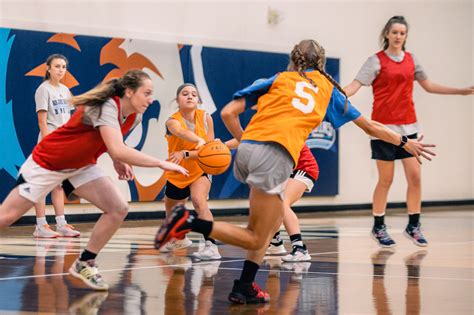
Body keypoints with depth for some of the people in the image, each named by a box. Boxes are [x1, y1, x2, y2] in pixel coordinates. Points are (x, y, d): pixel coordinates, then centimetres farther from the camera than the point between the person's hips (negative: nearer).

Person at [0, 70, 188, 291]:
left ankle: (84, 264, 3)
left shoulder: (134, 117, -6)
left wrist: (118, 161, -2)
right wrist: (162, 164, -42)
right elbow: (119, 150, -45)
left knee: (118, 209, -8)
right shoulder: (106, 107, -32)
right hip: (47, 163, -7)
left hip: (80, 166, 8)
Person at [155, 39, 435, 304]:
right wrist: (405, 143, 46)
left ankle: (245, 287, 13)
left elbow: (228, 113, 14)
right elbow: (369, 126, 34)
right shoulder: (328, 89, 24)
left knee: (274, 219, 23)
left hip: (247, 150, 4)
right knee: (256, 240, 4)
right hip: (276, 156, -4)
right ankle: (191, 222, -16)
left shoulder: (279, 79, 23)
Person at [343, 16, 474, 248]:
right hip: (384, 126, -4)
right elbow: (355, 85, -10)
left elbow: (428, 86, 23)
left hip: (408, 126, 4)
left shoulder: (411, 60, 12)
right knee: (386, 180, -1)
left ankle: (413, 226, 10)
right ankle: (378, 228, 12)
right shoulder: (377, 60, -3)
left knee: (415, 176, -2)